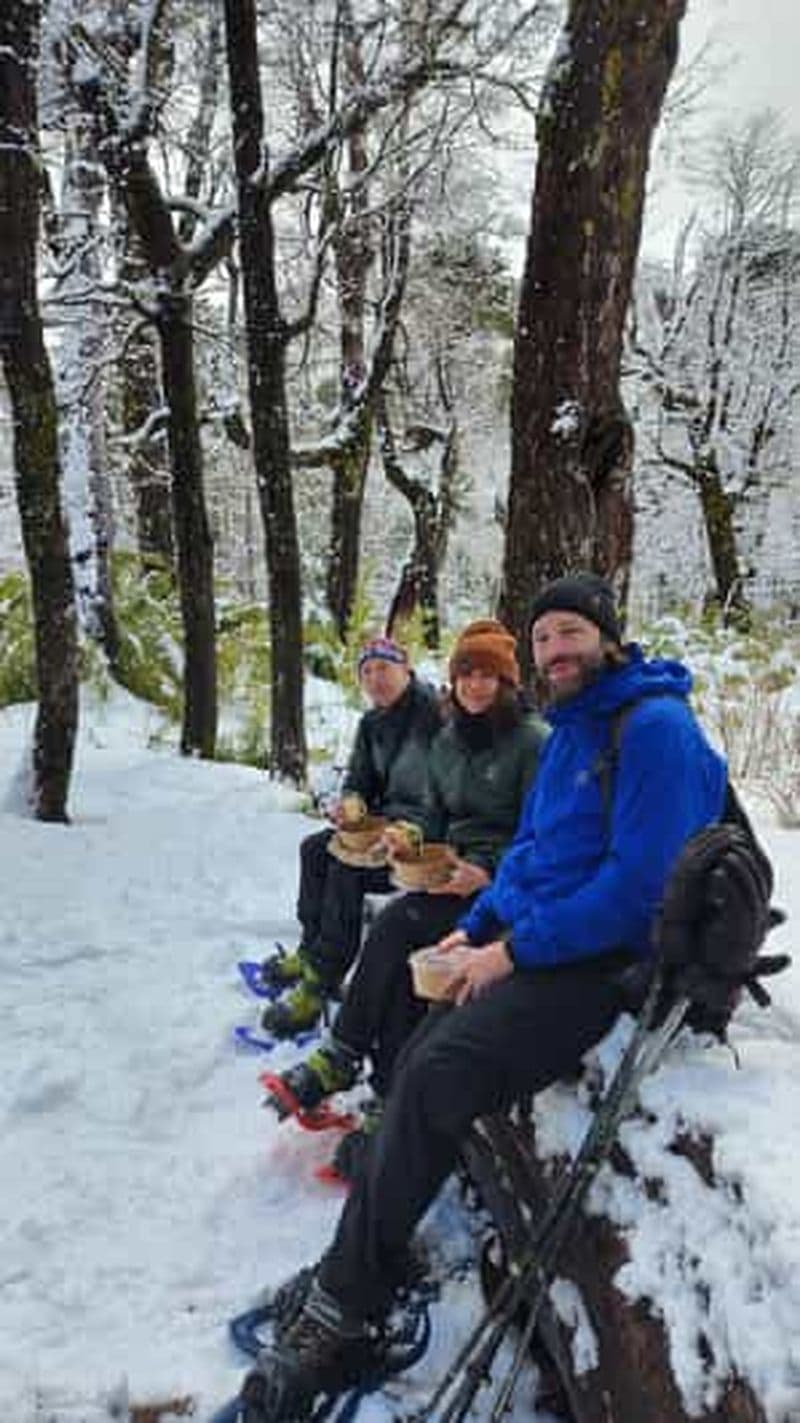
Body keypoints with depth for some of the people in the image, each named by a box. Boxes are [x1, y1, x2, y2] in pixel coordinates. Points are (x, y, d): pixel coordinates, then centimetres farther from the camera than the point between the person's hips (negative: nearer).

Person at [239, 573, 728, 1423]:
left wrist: (514, 950, -17)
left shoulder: (655, 726, -14)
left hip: (606, 964, -9)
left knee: (435, 1076, -22)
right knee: (421, 1062, -4)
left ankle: (341, 1314, -10)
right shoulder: (568, 730, 15)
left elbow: (640, 881, -22)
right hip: (534, 947, 9)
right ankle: (360, 1283, 3)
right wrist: (475, 928, 8)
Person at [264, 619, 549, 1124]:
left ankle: (342, 1057, -15)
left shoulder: (532, 741, -7)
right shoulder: (447, 742, 14)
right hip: (454, 874, 6)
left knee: (398, 924, -26)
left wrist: (488, 872, -21)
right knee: (404, 956, -24)